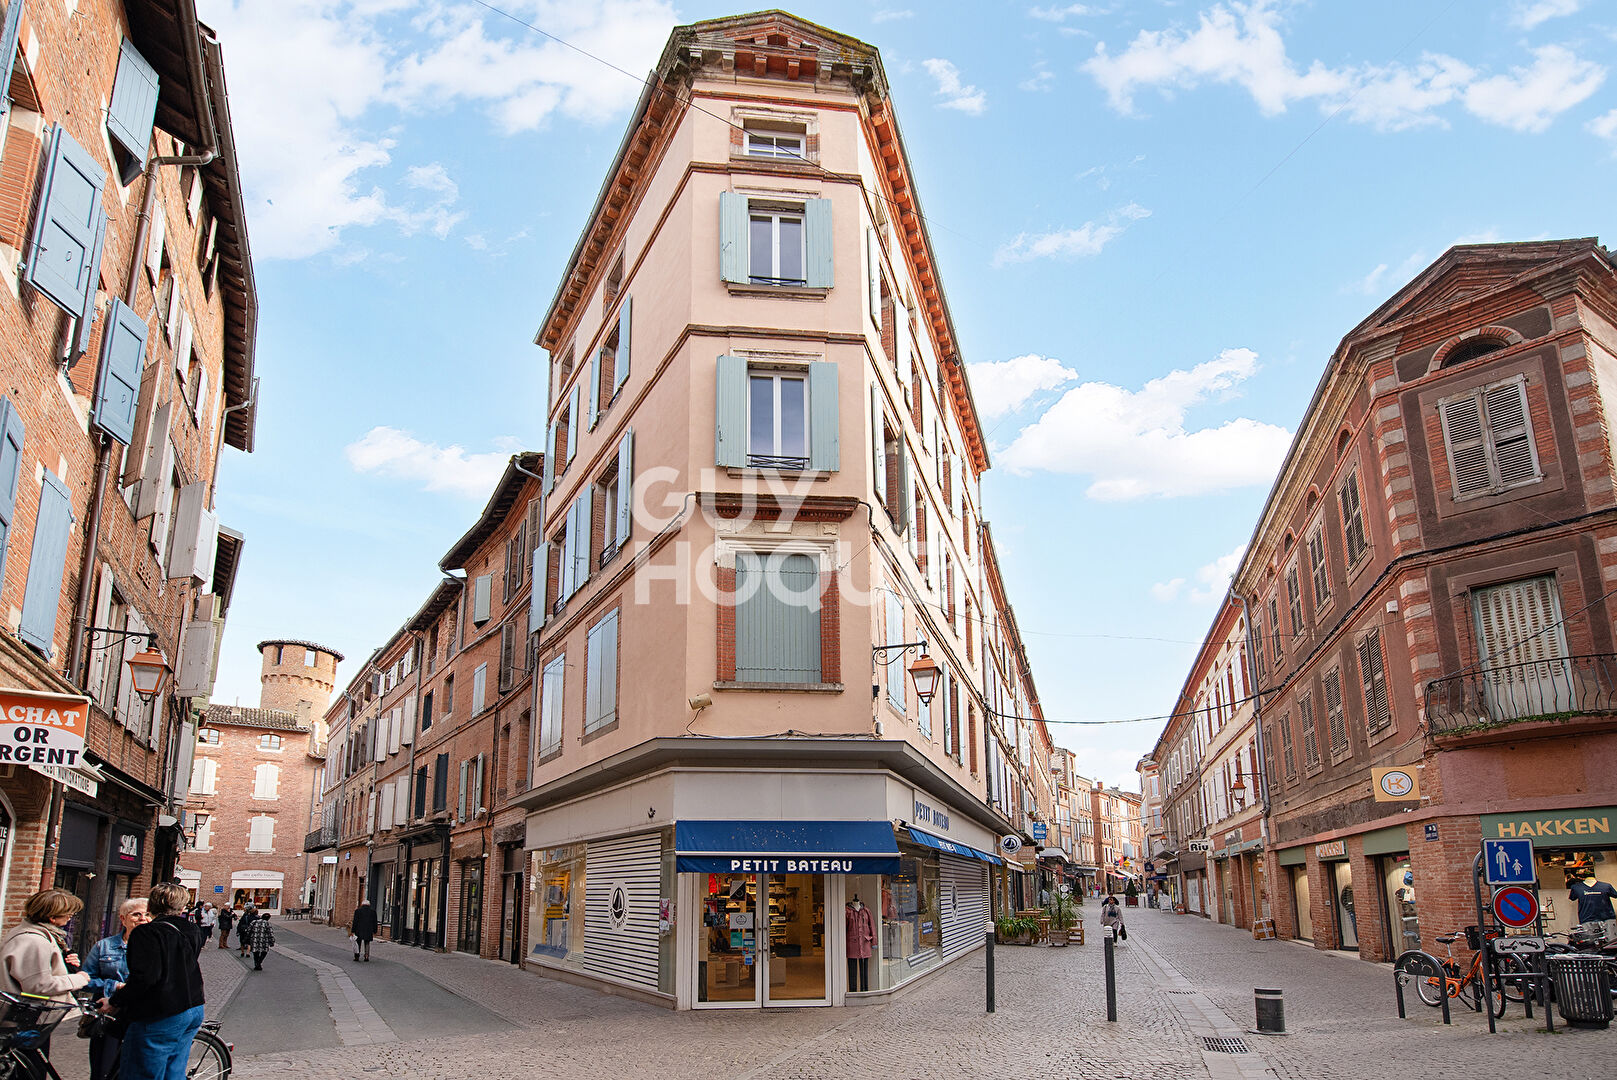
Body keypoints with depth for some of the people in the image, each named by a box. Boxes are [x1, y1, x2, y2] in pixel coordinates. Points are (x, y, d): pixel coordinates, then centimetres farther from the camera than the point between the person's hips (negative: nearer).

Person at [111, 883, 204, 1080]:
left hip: (160, 1018, -8)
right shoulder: (193, 931, 8)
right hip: (193, 1012, 8)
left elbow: (144, 977, -24)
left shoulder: (146, 932, -14)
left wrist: (115, 1000, -9)